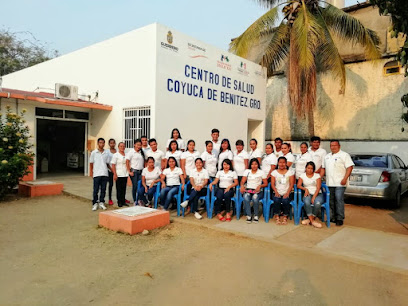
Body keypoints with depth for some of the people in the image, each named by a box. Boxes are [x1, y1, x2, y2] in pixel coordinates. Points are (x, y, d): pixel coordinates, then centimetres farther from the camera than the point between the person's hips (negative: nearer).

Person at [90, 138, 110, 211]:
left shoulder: (106, 153, 9)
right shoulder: (94, 153, 3)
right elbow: (91, 163, 6)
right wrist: (91, 172, 0)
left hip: (105, 174, 2)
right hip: (97, 174, -2)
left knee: (103, 189, 6)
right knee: (96, 190, 0)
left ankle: (101, 202, 17)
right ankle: (95, 203, 10)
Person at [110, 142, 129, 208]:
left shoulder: (126, 155, 11)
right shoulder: (115, 155, -2)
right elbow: (113, 165, -6)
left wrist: (128, 173, 9)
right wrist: (115, 174, -13)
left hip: (125, 174, 4)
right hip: (119, 175, -4)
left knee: (124, 188, 8)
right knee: (119, 189, 1)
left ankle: (123, 201, 15)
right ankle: (119, 202, 9)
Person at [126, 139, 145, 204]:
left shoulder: (142, 152, 11)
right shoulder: (131, 152, -2)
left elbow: (144, 162, 15)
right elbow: (127, 162, -4)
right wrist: (129, 171, -8)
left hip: (141, 171, 4)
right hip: (134, 171, -3)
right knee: (135, 186, 0)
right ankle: (135, 201, 11)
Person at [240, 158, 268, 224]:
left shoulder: (261, 172, 9)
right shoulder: (247, 171, 15)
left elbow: (266, 183, 6)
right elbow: (242, 181, 9)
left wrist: (260, 186, -14)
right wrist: (242, 186, -14)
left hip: (258, 191, -1)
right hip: (248, 190, 2)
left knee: (255, 198, -36)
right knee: (246, 197, -34)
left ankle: (256, 215, -14)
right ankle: (248, 215, -21)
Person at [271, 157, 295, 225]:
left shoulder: (290, 172, 8)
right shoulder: (274, 172, 9)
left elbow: (291, 184, 1)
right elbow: (272, 184, 3)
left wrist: (287, 193, -13)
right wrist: (276, 192, -13)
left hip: (286, 193, 0)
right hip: (277, 193, 1)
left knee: (285, 201, -30)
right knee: (276, 200, -30)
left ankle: (285, 216, -8)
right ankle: (276, 215, -10)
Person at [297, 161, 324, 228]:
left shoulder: (317, 175, 7)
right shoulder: (302, 175, 12)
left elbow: (318, 187, -5)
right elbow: (298, 185, 2)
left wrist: (314, 197, -18)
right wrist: (305, 189, -18)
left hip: (317, 194, 0)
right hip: (308, 194, 1)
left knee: (317, 203, -35)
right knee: (306, 202, -35)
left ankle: (310, 219, -16)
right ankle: (312, 220, -27)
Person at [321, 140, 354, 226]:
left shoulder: (344, 155, -1)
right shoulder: (327, 156, 19)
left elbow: (350, 167, -9)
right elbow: (323, 168, 23)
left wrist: (345, 179, -18)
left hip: (340, 183, -6)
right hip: (329, 183, 6)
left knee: (339, 200, -8)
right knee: (331, 201, 10)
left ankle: (340, 219, 0)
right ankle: (332, 217, 20)